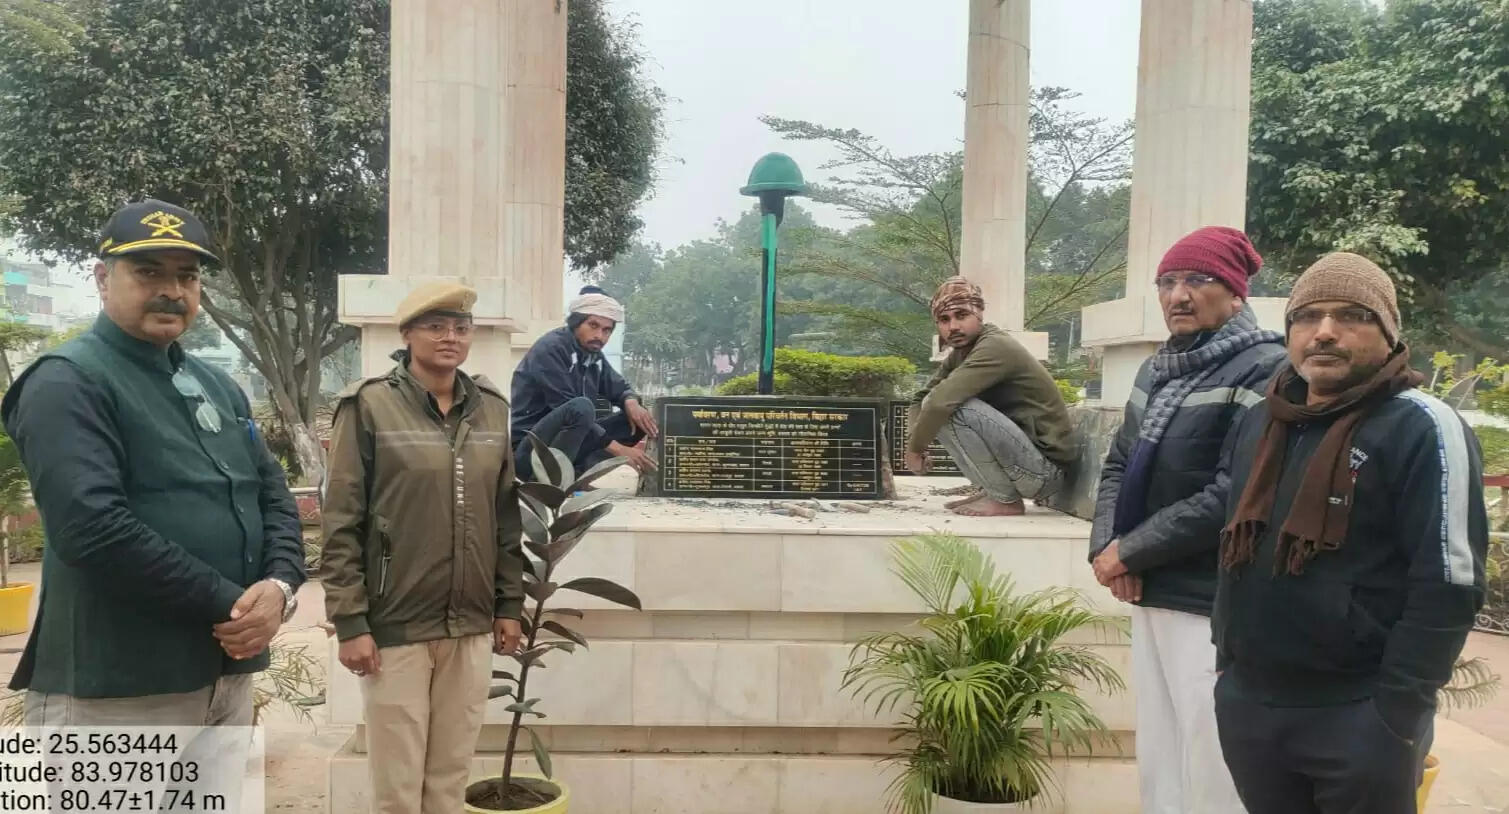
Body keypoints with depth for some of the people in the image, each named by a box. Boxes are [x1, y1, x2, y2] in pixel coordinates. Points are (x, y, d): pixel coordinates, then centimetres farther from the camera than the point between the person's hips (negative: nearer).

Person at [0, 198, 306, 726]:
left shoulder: (217, 385, 15)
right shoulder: (70, 382, -9)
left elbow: (273, 494, 12)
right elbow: (92, 527, -22)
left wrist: (280, 585, -8)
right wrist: (225, 604, -18)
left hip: (227, 674, 8)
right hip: (114, 689, -7)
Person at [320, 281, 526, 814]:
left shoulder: (493, 409, 7)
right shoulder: (370, 406, -6)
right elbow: (341, 522, -7)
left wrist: (510, 604, 10)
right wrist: (350, 621, -11)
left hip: (473, 627, 4)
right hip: (395, 626, -4)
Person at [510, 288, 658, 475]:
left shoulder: (592, 353, 9)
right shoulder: (551, 349, -16)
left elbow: (620, 387, 18)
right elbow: (575, 411, -24)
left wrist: (631, 403, -9)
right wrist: (619, 450, -26)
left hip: (570, 442, 9)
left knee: (638, 419, -1)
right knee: (581, 406, -33)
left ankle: (576, 473, -21)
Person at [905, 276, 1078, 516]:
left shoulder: (996, 347, -20)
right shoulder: (960, 354, 8)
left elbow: (941, 401, -31)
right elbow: (921, 398, 11)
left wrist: (915, 448, -16)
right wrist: (915, 441, -8)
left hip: (1045, 467, -9)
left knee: (951, 407, -24)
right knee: (932, 405, 8)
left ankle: (1006, 500, -11)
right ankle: (990, 489, 10)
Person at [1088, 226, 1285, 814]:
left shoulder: (1265, 370, -13)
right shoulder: (1158, 370, 12)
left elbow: (1233, 497, -21)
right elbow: (1118, 464, 14)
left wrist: (1129, 552, -15)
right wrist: (1105, 546, -5)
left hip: (1213, 607, -8)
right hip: (1150, 596, 8)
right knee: (1158, 762, 19)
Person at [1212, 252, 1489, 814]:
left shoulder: (1423, 429, -11)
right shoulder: (1258, 423, 9)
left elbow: (1447, 586, -15)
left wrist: (1394, 716, -17)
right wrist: (1226, 656, 12)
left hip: (1358, 716, -6)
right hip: (1246, 703, 6)